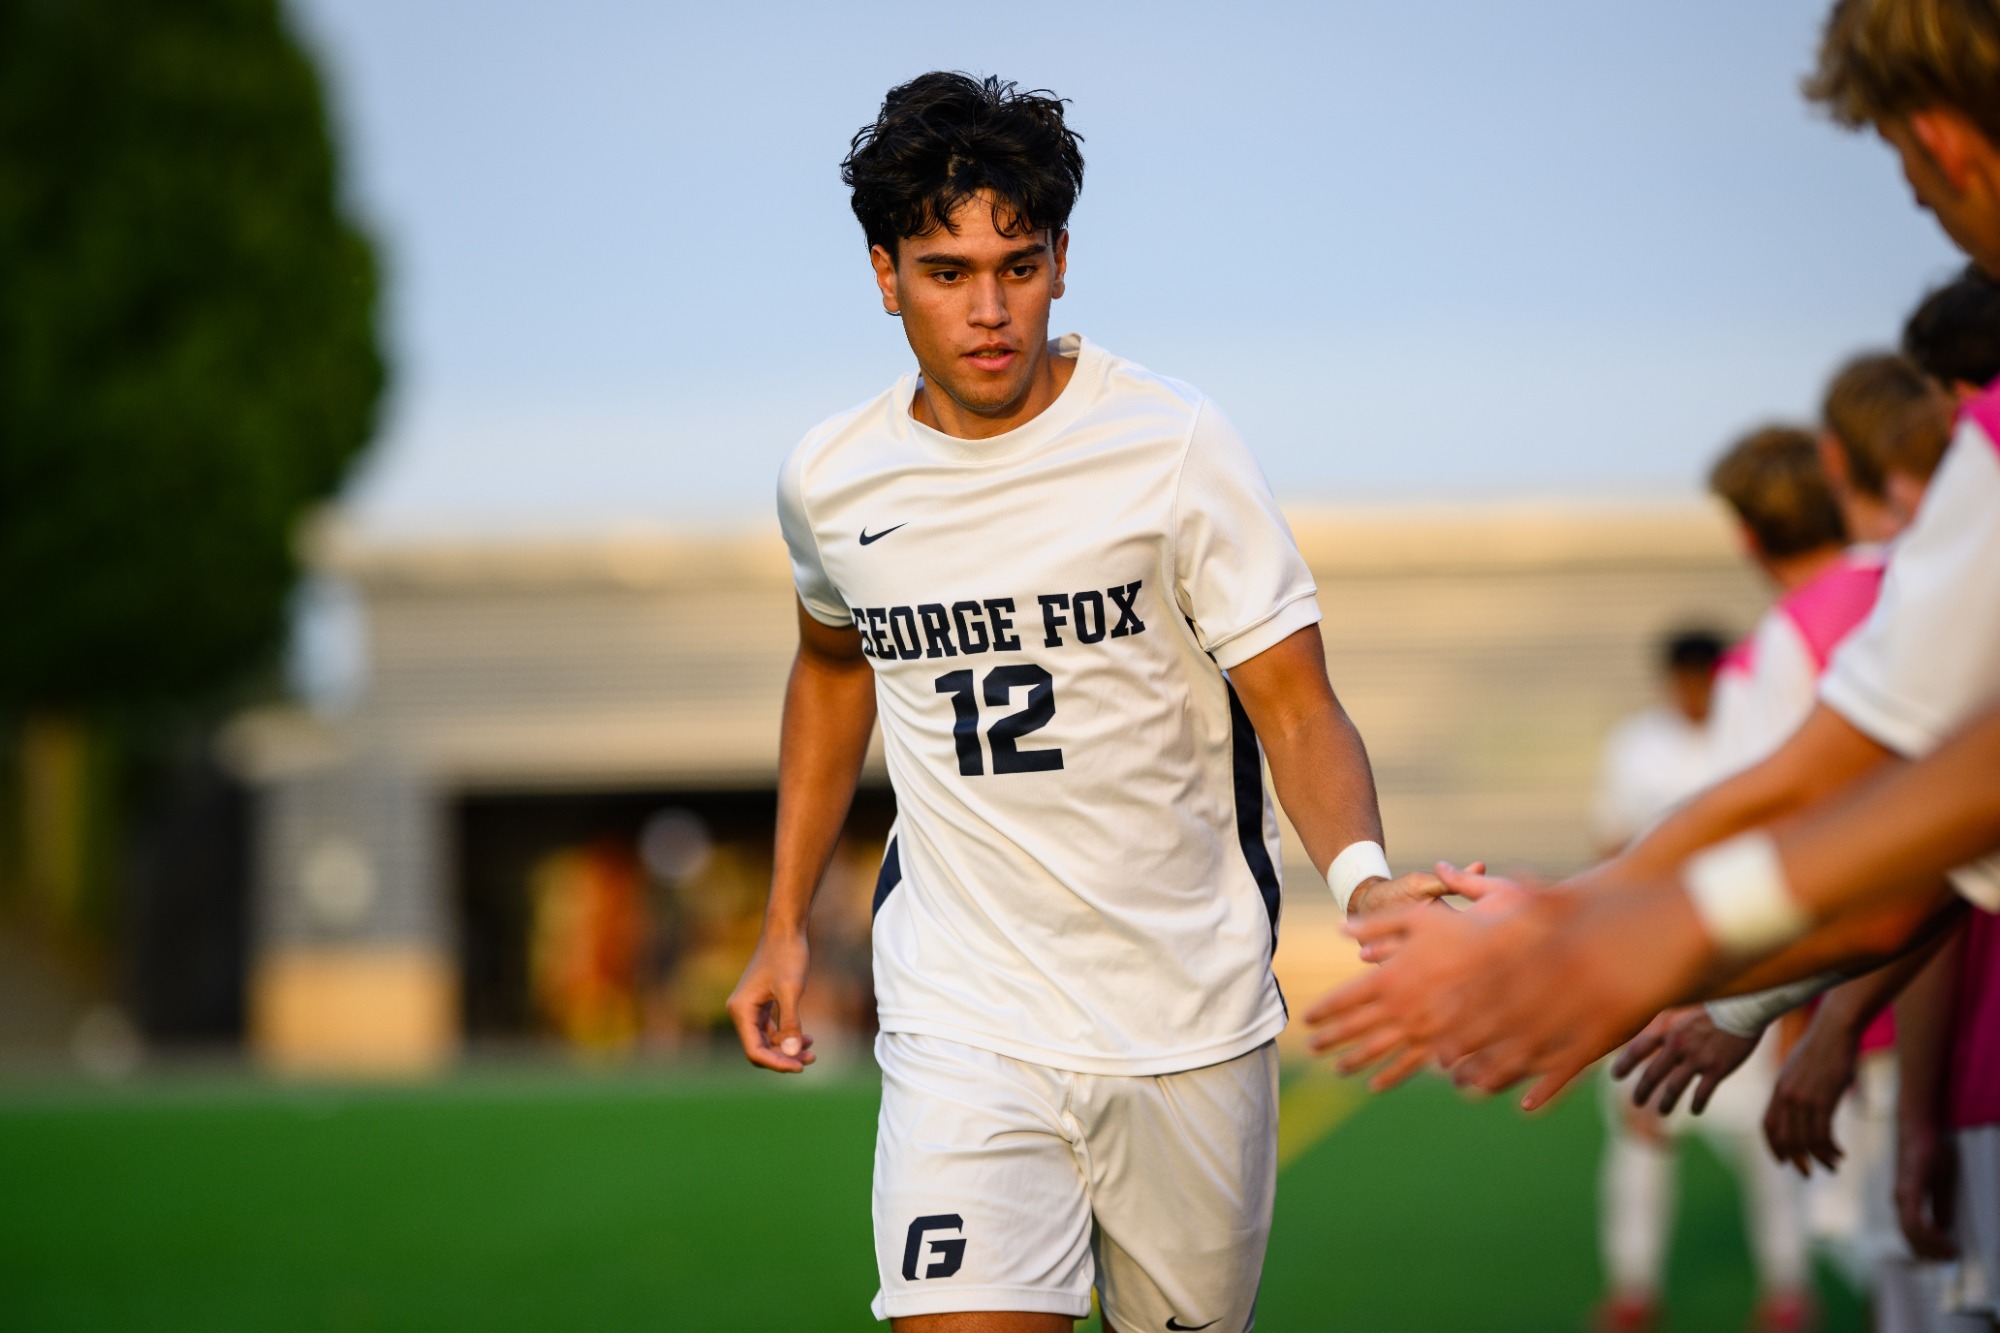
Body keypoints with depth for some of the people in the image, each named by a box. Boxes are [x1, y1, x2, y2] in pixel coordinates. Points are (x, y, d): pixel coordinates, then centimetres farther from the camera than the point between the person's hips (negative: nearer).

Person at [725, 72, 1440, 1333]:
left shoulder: (1174, 444, -9)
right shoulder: (832, 479, 2)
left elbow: (1298, 710, -11)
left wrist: (1363, 874, -31)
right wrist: (784, 926, 22)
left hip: (1191, 1025, -1)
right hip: (964, 1026, 1)